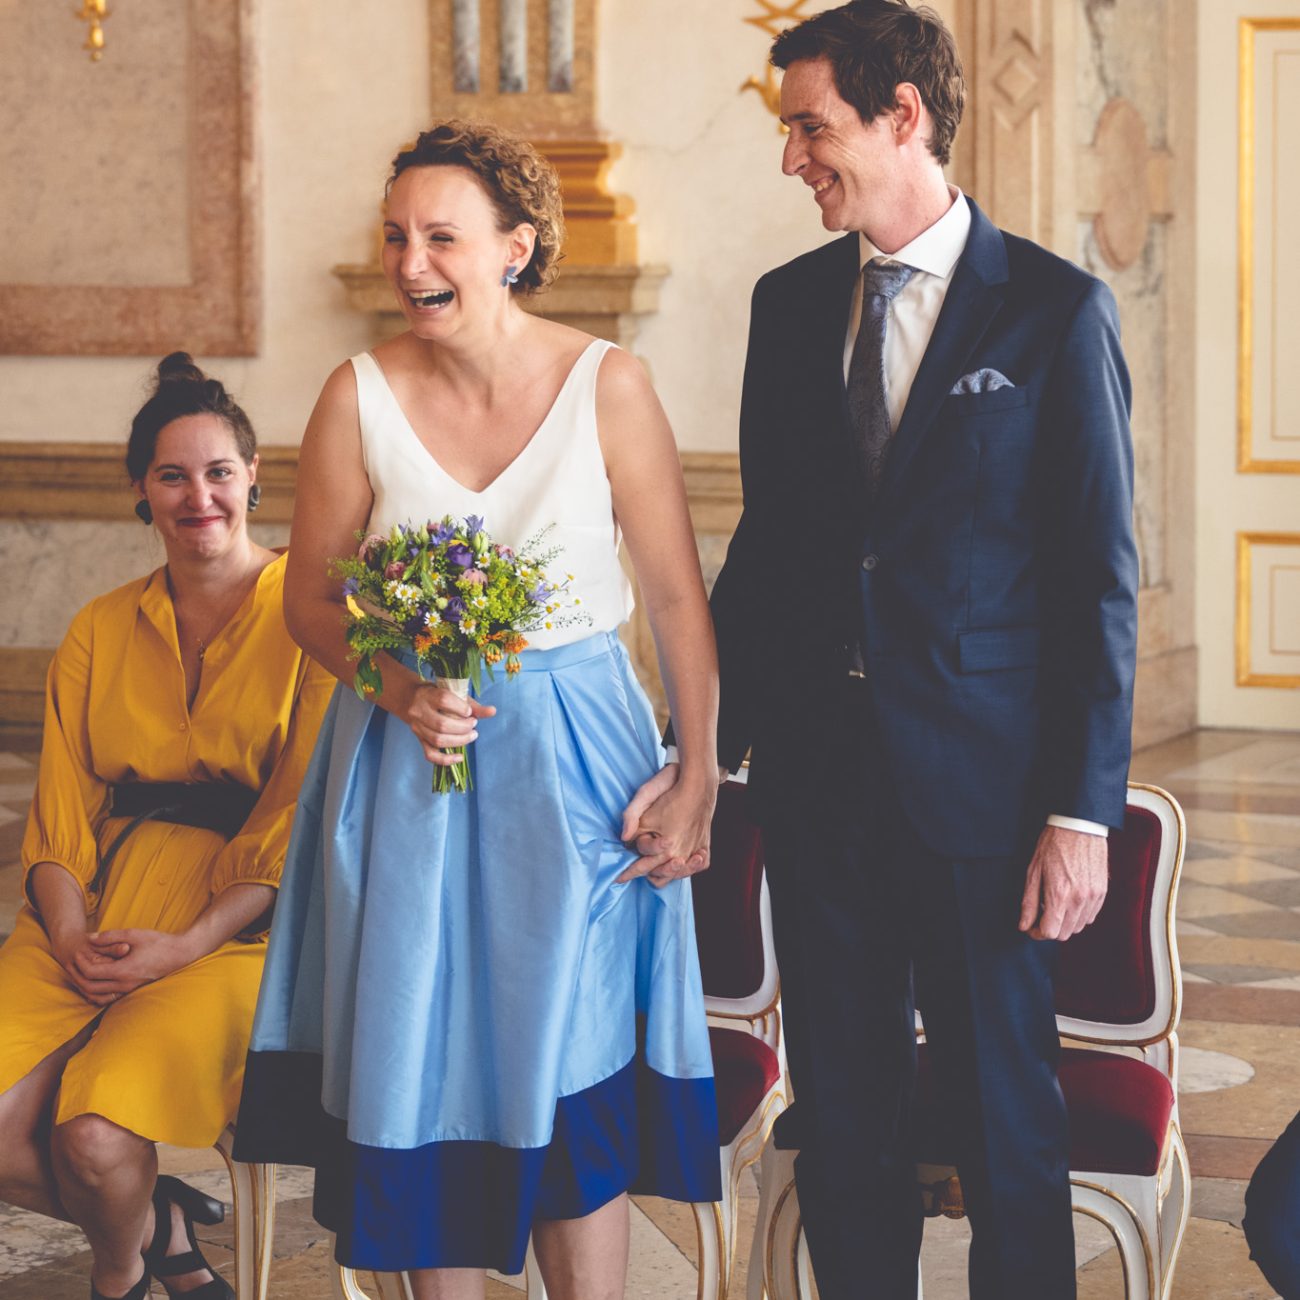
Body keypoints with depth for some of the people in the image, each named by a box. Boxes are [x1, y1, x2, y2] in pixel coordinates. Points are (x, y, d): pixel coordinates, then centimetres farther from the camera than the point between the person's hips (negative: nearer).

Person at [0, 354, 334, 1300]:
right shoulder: (101, 631, 17)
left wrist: (190, 944, -16)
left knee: (97, 1136, -26)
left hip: (240, 919, -4)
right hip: (98, 907, 4)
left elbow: (309, 814, -6)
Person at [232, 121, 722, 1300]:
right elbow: (311, 600, 4)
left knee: (571, 1081, 1)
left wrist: (698, 777, -5)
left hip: (572, 759, -1)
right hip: (404, 770, 2)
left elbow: (679, 595, -3)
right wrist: (398, 689, -14)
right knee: (422, 1072, 6)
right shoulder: (360, 396, -3)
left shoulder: (606, 384, -7)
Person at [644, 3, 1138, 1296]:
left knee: (1006, 1114, 5)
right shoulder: (790, 302, 8)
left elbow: (1098, 574, -6)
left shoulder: (1055, 309, -6)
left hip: (980, 777, -4)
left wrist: (1081, 807, -10)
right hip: (817, 766, 4)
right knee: (840, 1113, 11)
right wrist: (719, 740, 8)